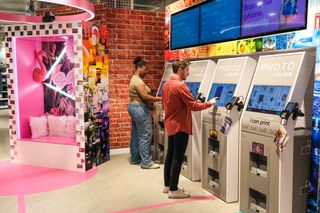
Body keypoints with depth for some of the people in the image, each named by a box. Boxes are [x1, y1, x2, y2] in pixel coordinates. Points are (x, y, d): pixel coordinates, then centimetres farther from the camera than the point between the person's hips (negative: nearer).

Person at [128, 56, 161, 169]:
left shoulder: (134, 79, 16)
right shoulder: (138, 80, -18)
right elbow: (145, 97, -24)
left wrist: (154, 98, 11)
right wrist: (160, 99, -16)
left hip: (134, 107, 11)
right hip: (140, 108, -11)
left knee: (136, 134, 15)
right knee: (145, 135, -7)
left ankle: (135, 158, 24)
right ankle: (146, 162, -2)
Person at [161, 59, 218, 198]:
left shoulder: (166, 85, 8)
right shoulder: (180, 86, -19)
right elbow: (194, 106, -18)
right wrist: (210, 103, -6)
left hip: (170, 125, 9)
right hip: (180, 126, -9)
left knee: (170, 155, 15)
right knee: (177, 158, -2)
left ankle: (167, 185, 25)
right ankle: (173, 190, 6)